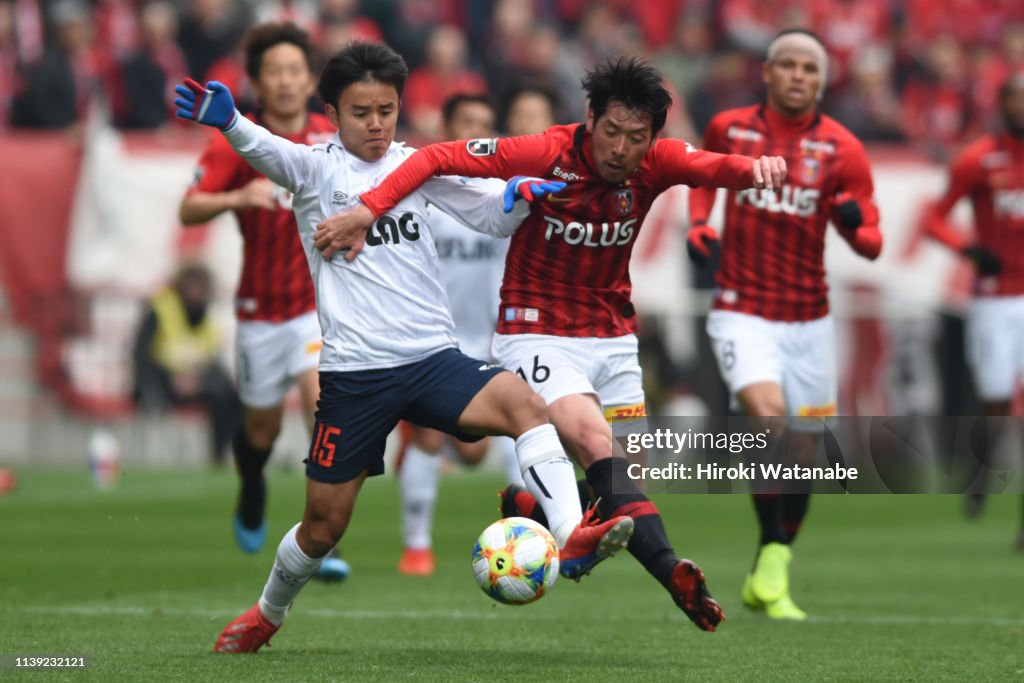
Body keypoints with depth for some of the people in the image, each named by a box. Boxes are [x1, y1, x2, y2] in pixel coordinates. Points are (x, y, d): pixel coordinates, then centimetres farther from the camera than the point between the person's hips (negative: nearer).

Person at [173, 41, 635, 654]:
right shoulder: (315, 167, 0)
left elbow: (491, 217, 10)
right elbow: (268, 152, -22)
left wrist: (520, 196, -14)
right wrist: (229, 122, -45)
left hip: (433, 357, 2)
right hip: (354, 369, -2)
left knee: (525, 402, -28)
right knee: (324, 526, 7)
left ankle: (572, 540, -36)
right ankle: (268, 614, 34)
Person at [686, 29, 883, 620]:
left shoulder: (842, 149, -3)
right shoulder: (729, 128, 0)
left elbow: (871, 245, -3)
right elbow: (705, 175, 23)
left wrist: (855, 225, -26)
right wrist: (699, 224, 5)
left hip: (809, 320, 2)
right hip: (742, 312, -2)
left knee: (804, 451, 7)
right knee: (768, 415, -26)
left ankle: (769, 582, 24)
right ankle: (771, 565, -18)